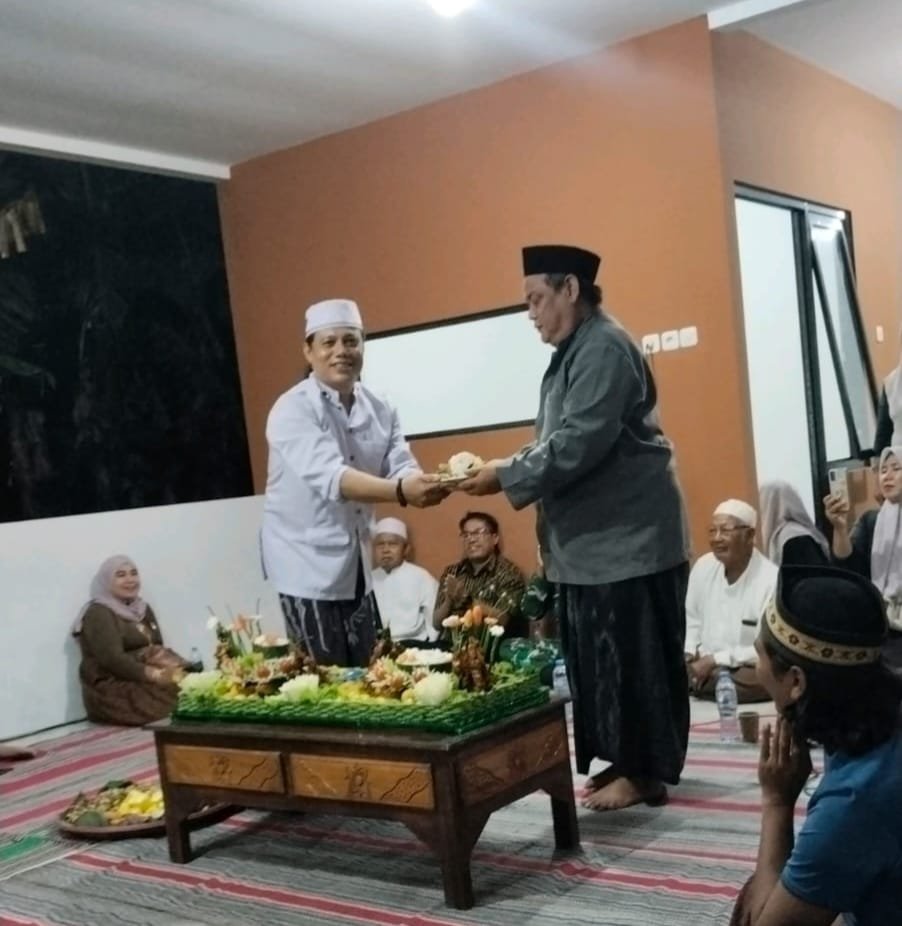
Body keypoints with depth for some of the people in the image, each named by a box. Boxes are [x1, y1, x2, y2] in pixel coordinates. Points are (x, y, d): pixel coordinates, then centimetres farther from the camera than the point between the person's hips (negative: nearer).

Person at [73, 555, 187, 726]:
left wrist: (171, 665, -12)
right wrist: (153, 674, -30)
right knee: (176, 689, -30)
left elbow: (158, 649, 11)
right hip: (113, 690, -8)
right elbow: (112, 659, -19)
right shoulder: (98, 614, -7)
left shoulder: (143, 609, 18)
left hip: (144, 681, 8)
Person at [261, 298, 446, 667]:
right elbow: (331, 477, -31)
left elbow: (401, 469, -8)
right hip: (308, 562, -6)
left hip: (357, 563, 6)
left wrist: (424, 485, -32)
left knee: (367, 670, 14)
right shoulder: (293, 410, -17)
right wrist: (401, 492, -45)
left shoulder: (380, 409, 3)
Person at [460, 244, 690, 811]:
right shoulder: (577, 351, 15)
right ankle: (625, 761, 22)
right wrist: (508, 468, 6)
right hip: (596, 536, 10)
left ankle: (645, 771, 7)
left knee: (632, 653, -2)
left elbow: (578, 444, -23)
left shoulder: (604, 347, -16)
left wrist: (507, 477, -17)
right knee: (598, 654, 13)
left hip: (626, 534, -10)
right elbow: (558, 443, 19)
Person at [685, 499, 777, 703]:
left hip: (751, 672, -4)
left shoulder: (772, 580, -16)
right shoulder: (703, 566, 3)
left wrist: (715, 660, -20)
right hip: (703, 664, 4)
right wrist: (688, 653, -2)